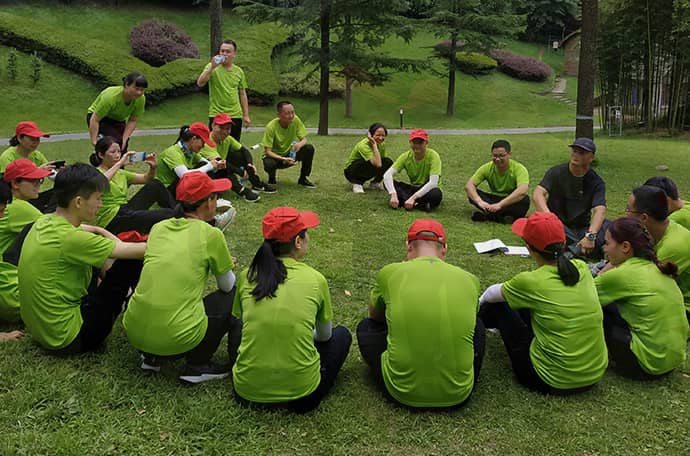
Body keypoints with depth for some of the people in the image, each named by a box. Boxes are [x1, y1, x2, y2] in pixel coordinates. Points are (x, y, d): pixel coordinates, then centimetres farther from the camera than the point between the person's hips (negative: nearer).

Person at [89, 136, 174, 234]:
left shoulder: (120, 173, 16)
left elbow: (146, 179, 15)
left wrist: (153, 167, -5)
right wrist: (119, 163, -31)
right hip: (112, 220, -8)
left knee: (155, 185, 0)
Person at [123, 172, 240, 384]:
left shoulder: (159, 227, 10)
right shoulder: (211, 235, -4)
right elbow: (228, 286, 10)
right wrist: (222, 266, 32)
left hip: (134, 332, 6)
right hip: (176, 339, -6)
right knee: (234, 296, 14)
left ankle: (151, 357, 21)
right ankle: (197, 366, 10)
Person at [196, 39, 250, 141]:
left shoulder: (239, 71, 8)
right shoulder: (212, 67, -2)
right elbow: (200, 83, -16)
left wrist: (246, 115, 9)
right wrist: (212, 67, -24)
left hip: (236, 115, 3)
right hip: (216, 115, -3)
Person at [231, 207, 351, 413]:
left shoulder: (247, 276, -2)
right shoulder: (315, 279, -7)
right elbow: (325, 335, 9)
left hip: (248, 390, 3)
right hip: (300, 393, -3)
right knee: (341, 334, 23)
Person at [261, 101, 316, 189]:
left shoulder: (295, 120, -15)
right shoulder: (271, 127, -26)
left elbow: (304, 139, -10)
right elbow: (267, 151, -25)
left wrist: (300, 144, -35)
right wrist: (283, 159, -40)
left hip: (289, 153, 4)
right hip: (275, 155, -4)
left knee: (309, 149, -21)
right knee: (269, 164, -38)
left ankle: (303, 179, -1)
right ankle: (272, 180, 1)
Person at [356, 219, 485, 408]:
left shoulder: (390, 273, -4)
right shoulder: (469, 279, 1)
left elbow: (374, 315, 17)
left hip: (403, 393, -2)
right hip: (457, 395, 2)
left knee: (365, 327, 23)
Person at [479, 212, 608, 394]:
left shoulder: (531, 282, -20)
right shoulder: (582, 268, -5)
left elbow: (492, 294, 2)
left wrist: (480, 302, 25)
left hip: (554, 381, -5)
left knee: (499, 306, 11)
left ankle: (481, 319, 44)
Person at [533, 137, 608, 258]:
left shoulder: (596, 182, -1)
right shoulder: (556, 172, -2)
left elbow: (599, 210, -17)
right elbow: (537, 194, -18)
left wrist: (590, 235, -37)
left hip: (582, 229, 1)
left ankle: (573, 250, -43)